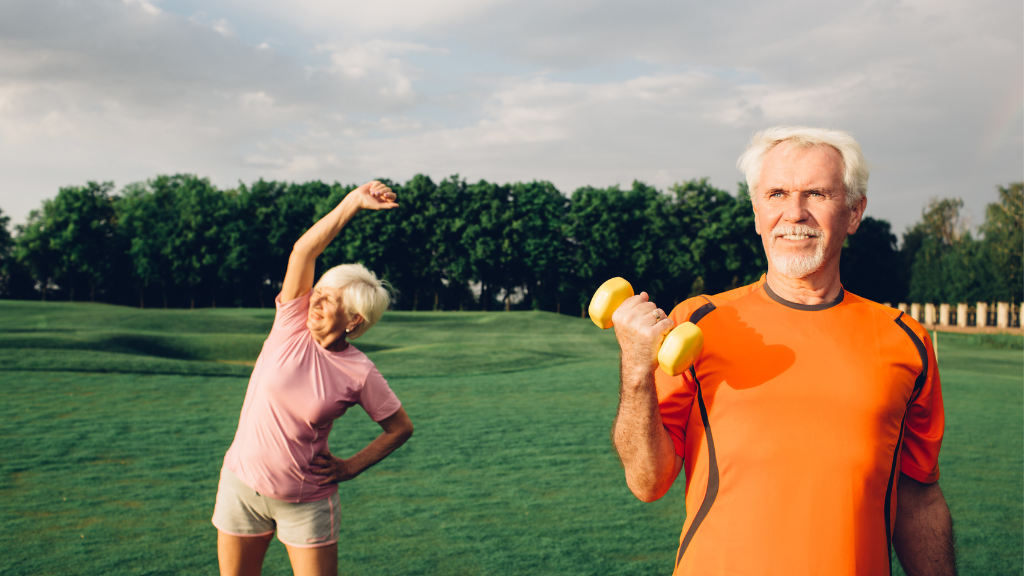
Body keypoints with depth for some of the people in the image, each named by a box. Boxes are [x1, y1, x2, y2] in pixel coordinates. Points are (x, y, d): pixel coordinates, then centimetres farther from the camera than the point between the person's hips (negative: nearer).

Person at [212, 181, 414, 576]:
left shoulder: (359, 373, -12)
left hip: (307, 502, -3)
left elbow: (401, 428, -1)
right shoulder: (292, 325, -7)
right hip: (242, 485, 3)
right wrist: (352, 203, -21)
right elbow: (304, 251, -16)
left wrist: (350, 467, -6)